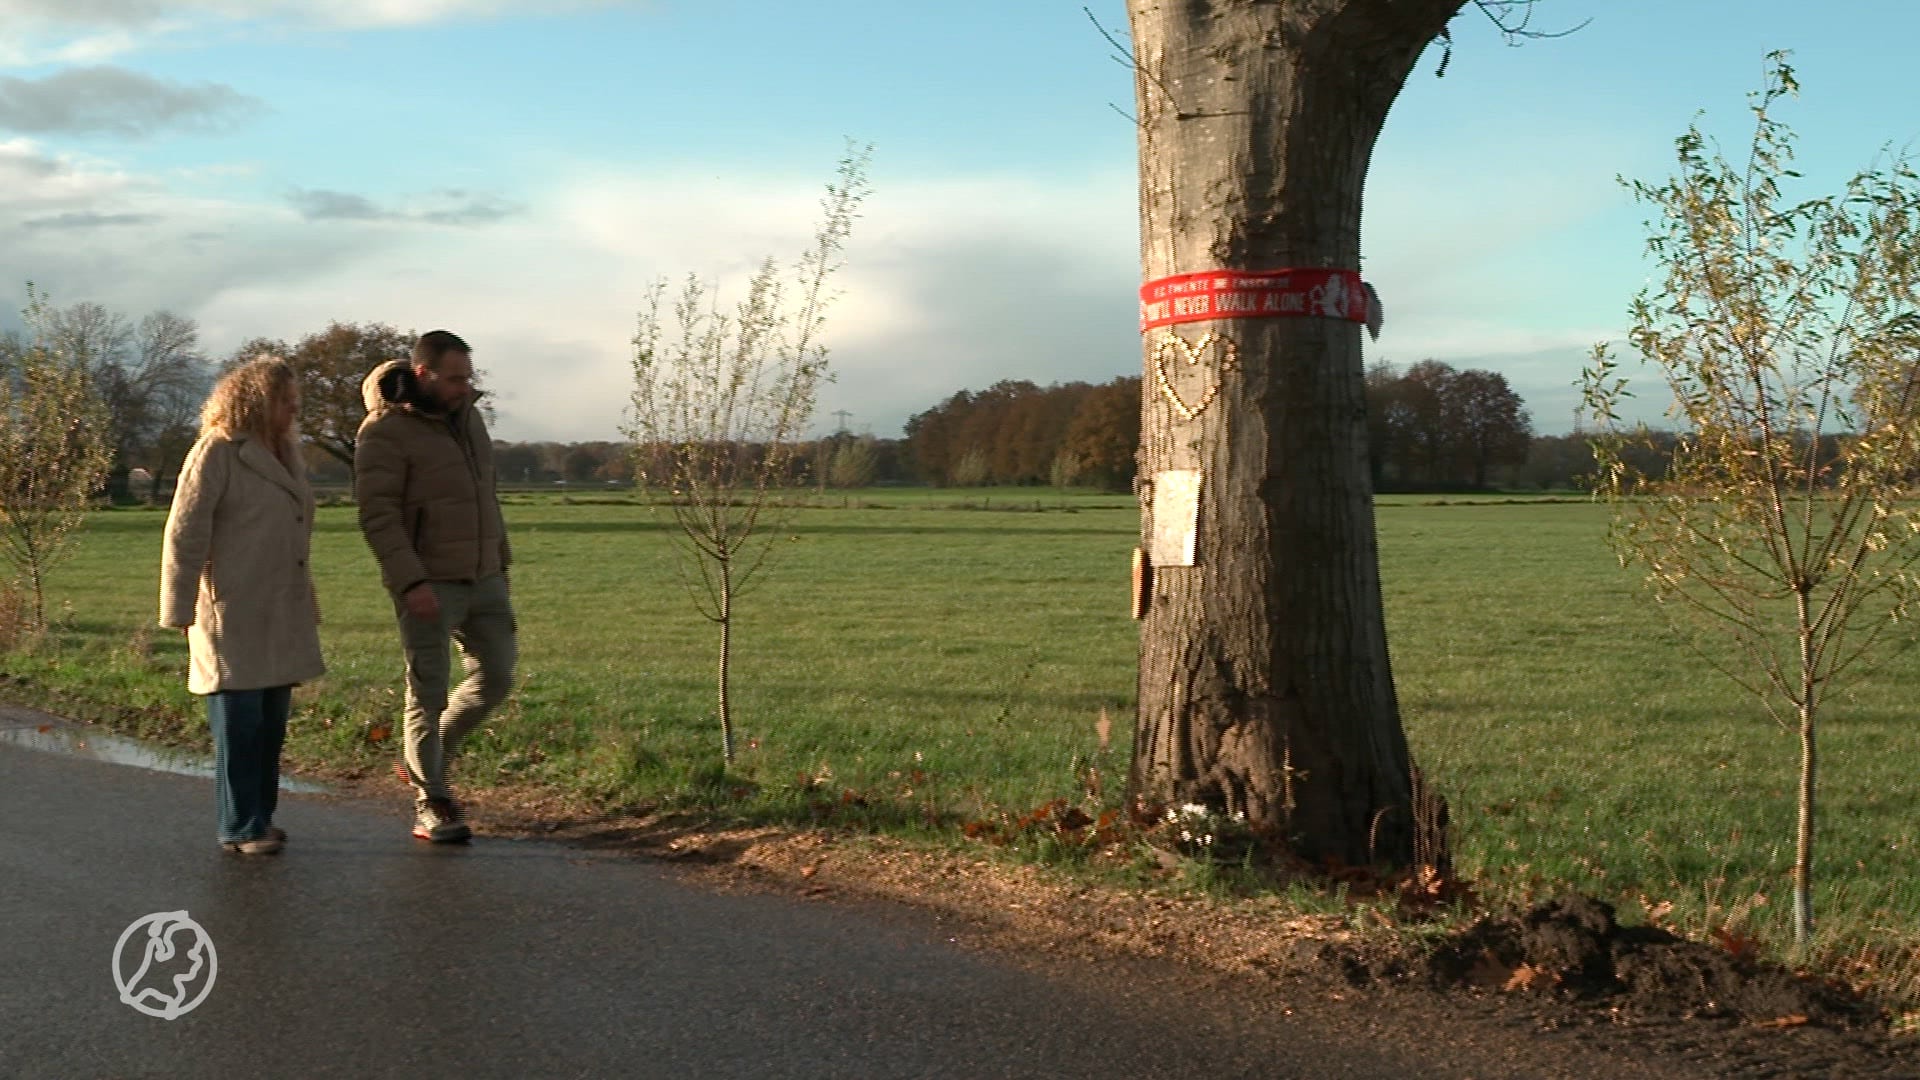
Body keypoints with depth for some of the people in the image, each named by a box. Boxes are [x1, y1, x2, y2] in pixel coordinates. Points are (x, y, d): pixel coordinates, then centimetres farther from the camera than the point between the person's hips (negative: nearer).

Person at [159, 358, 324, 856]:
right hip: (233, 614, -8)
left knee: (272, 723, 10)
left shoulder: (289, 452, 16)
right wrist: (181, 610, -14)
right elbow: (184, 534, -11)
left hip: (281, 614, 8)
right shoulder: (217, 454, -9)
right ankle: (240, 826, 3)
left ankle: (259, 818, 19)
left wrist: (307, 606, 22)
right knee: (239, 722, -3)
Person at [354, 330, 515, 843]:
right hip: (427, 585, -7)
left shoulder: (466, 415, 10)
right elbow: (378, 515, -18)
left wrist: (501, 561, 19)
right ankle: (432, 806, 9)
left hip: (483, 579, 7)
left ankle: (421, 760, 27)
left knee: (494, 677, 8)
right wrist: (411, 581, -26)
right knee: (429, 693, -2)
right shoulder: (385, 432, -13)